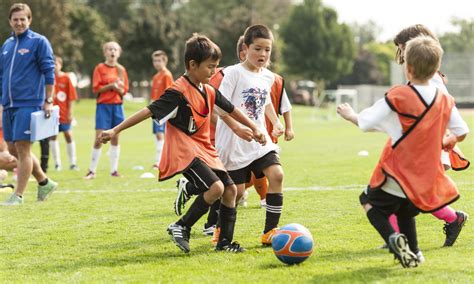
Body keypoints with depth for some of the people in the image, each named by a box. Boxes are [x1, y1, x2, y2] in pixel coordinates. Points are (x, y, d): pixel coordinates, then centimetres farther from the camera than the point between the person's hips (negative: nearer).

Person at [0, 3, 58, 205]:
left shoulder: (39, 42, -4)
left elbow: (49, 72, -7)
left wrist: (48, 101, -11)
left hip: (28, 104, -7)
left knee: (22, 147, -8)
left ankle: (18, 195, -2)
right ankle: (45, 182, 24)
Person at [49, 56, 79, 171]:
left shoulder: (66, 78, -3)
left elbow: (71, 97, -2)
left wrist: (70, 112, -5)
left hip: (64, 113, -1)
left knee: (68, 135, 2)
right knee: (52, 136, 3)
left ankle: (73, 163, 9)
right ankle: (57, 163, 12)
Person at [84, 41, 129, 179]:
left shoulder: (121, 69, 8)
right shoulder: (100, 68, -1)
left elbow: (124, 90, 7)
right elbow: (96, 88, -7)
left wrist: (118, 87, -14)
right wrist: (111, 85, -17)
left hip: (117, 106, 3)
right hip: (103, 105, -3)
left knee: (115, 138, 5)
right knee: (99, 138, -8)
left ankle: (114, 169, 11)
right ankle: (92, 170, 0)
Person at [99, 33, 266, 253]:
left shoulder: (209, 92, 7)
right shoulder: (178, 92, -18)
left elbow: (230, 110, 22)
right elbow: (149, 111, -22)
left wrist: (254, 129, 27)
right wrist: (115, 131, -24)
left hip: (204, 149, 9)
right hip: (183, 151, -9)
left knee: (230, 189, 5)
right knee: (216, 187, -24)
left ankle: (225, 242, 15)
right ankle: (181, 227, -9)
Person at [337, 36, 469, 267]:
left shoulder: (397, 97, -15)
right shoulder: (445, 100, -1)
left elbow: (366, 123, -13)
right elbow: (462, 133, 8)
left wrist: (350, 115, 7)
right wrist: (443, 143, 26)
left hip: (397, 175, -5)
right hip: (428, 177, 5)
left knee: (370, 201, 15)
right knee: (405, 210, 29)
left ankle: (394, 238, -8)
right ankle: (413, 252, 17)